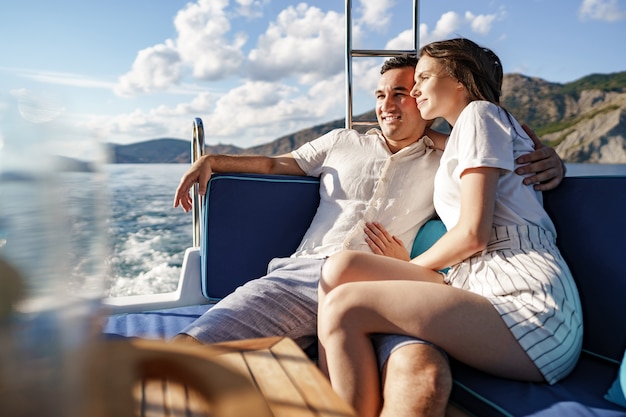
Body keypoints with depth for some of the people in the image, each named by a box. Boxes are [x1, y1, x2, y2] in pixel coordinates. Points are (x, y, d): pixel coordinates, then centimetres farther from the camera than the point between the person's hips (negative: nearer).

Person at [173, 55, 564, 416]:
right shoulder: (342, 141, 26)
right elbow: (278, 163, 29)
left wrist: (549, 159, 2)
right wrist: (213, 160, 17)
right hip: (302, 275, 2)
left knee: (427, 378, -37)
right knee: (186, 352, -20)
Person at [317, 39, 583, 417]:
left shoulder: (480, 112, 1)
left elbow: (473, 232, -10)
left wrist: (415, 265, 6)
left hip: (529, 305, -9)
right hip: (483, 283, 9)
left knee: (344, 307, -22)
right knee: (341, 267, -6)